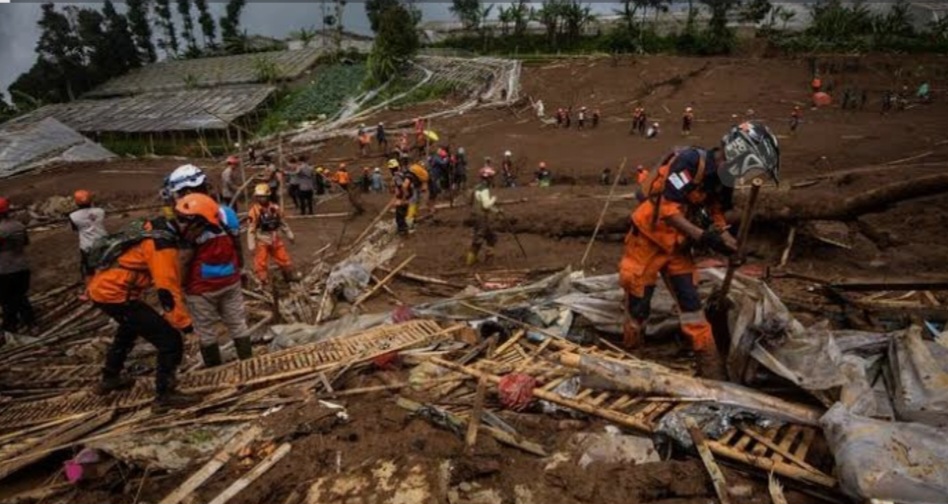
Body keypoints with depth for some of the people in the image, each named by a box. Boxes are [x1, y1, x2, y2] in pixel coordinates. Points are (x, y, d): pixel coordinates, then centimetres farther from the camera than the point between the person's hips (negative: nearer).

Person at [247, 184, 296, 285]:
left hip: (275, 239, 5)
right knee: (261, 263, -1)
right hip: (261, 241, -5)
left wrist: (289, 235, 14)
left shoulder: (275, 208, -1)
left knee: (284, 259, 16)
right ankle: (262, 282, 13)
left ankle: (289, 278, 37)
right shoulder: (254, 211, -16)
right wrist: (251, 245, -16)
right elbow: (251, 229, -13)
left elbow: (283, 223, 12)